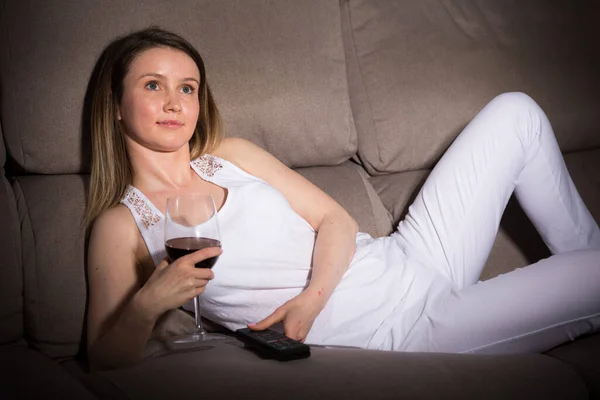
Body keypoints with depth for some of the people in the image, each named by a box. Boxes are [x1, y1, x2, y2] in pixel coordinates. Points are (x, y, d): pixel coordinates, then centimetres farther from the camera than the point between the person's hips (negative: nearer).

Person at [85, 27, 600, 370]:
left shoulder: (233, 155, 10)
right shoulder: (121, 225, -3)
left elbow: (334, 219, 4)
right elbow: (105, 361, -7)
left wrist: (311, 296, -16)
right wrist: (146, 305, -30)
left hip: (410, 265, 6)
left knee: (515, 111, 4)